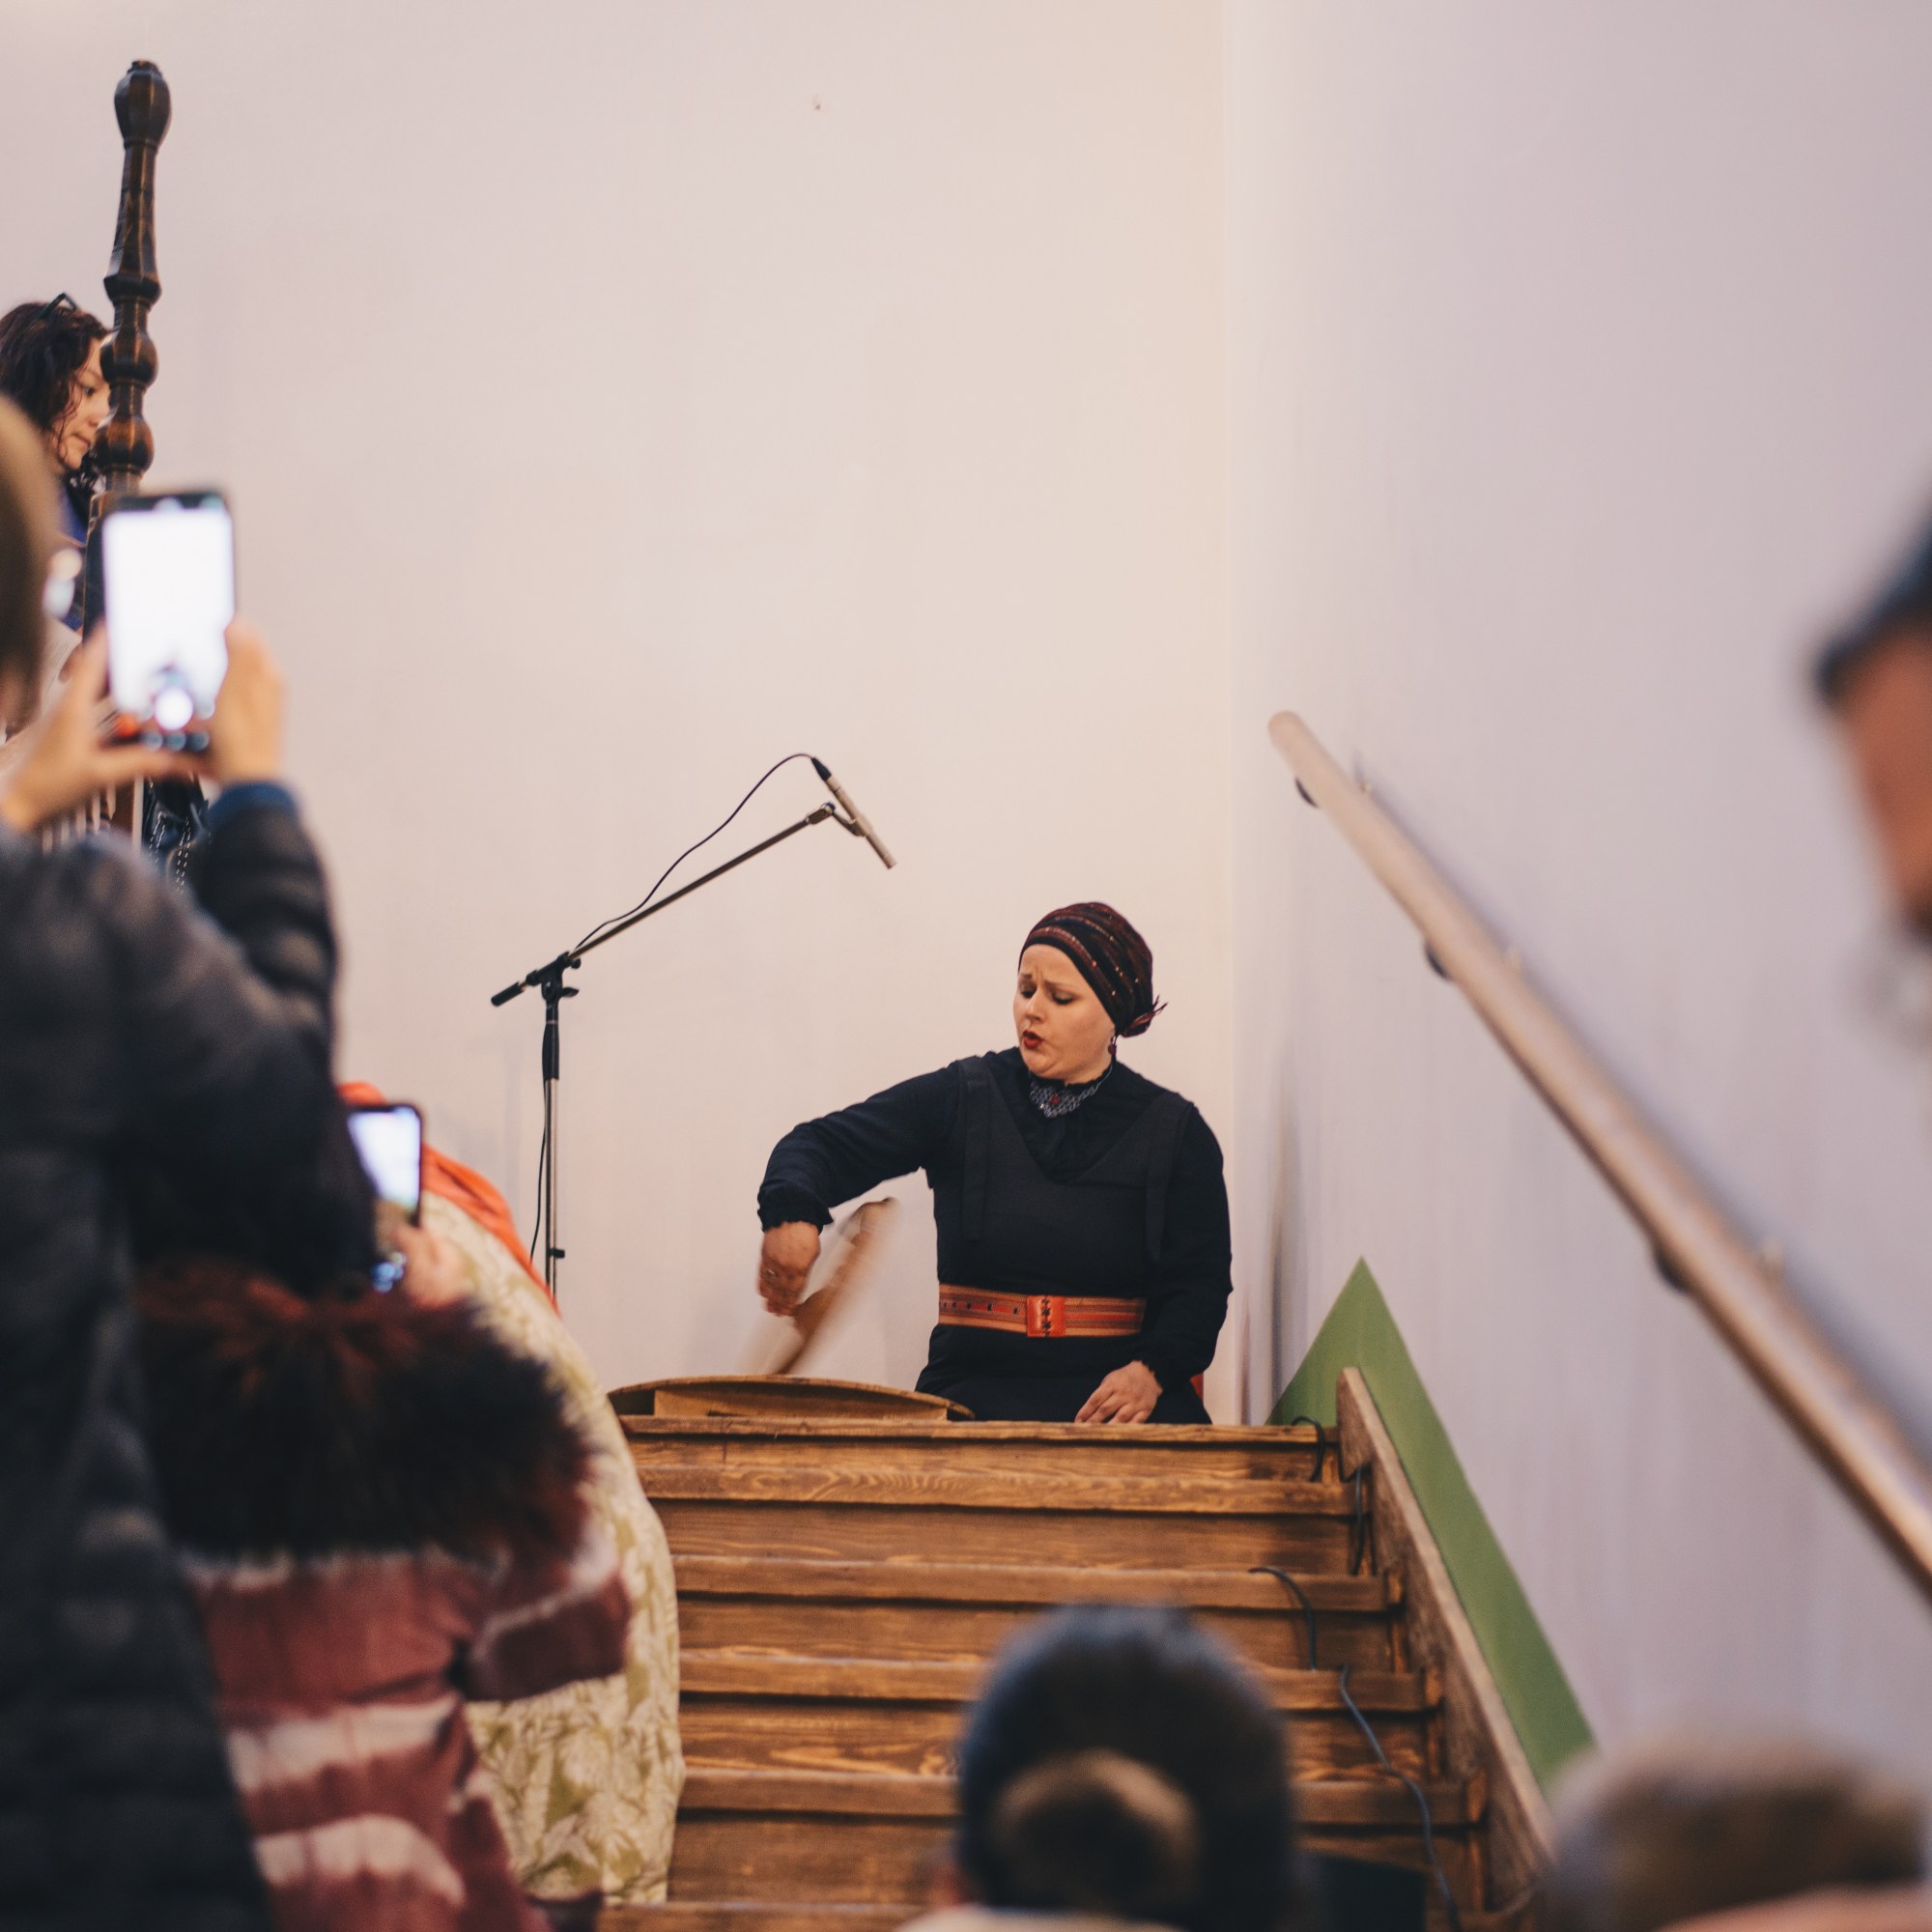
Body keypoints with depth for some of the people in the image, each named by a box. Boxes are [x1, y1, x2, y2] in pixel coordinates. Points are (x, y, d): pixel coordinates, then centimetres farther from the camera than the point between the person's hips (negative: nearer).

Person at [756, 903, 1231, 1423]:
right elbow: (825, 1144, 4)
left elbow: (1201, 1280, 6)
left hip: (1118, 1390, 0)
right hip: (979, 1385, 0)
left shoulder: (1175, 1133, 8)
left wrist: (1152, 1369, -15)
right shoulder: (961, 1101, 8)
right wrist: (791, 1214, -20)